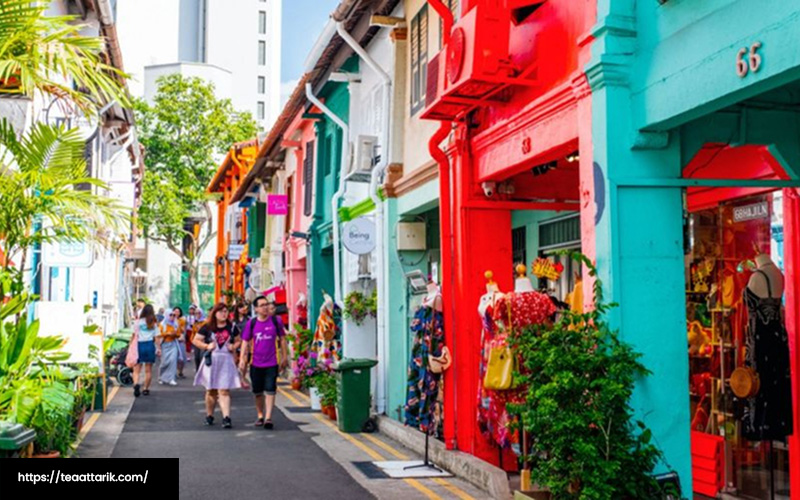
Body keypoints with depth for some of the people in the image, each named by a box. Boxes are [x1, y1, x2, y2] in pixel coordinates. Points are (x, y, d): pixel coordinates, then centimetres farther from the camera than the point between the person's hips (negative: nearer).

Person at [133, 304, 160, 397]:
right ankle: (146, 389, 13)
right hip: (150, 345, 1)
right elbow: (156, 337, 2)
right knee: (148, 370, 10)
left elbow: (135, 336, -2)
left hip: (140, 345, -1)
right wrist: (158, 348, 6)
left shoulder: (138, 322, 0)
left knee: (136, 369, 1)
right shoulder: (154, 323, 4)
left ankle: (136, 384, -24)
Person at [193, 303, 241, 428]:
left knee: (224, 391, -8)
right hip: (211, 360, 0)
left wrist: (234, 346, -3)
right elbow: (195, 340, 4)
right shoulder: (207, 328, 1)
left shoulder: (232, 327, 6)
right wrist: (206, 346, -10)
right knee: (211, 390, 10)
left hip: (226, 361, 0)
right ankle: (209, 416, 25)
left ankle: (226, 418, -14)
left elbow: (238, 341, 17)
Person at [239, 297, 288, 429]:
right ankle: (260, 415, 28)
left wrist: (284, 357, 8)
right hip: (256, 363, 2)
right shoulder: (251, 323, 0)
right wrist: (242, 359, -2)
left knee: (270, 390, -9)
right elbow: (245, 342, 5)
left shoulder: (276, 321, -1)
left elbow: (282, 339, 8)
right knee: (258, 392, 12)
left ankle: (268, 417, -9)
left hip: (272, 363, -2)